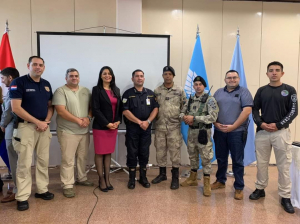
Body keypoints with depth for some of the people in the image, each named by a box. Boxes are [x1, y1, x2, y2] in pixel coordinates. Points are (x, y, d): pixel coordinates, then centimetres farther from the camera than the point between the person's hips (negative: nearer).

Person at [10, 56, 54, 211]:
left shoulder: (46, 84, 11)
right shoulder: (19, 82, -7)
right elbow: (16, 108, -14)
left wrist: (46, 121, -4)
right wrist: (37, 122, -14)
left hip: (44, 126, 6)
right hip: (26, 126, -5)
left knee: (43, 160, 10)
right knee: (25, 163, -2)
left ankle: (42, 190, 23)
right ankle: (22, 197, 9)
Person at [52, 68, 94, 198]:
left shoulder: (86, 91, 11)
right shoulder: (60, 91, -7)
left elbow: (92, 107, 11)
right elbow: (61, 111, -16)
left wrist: (88, 117, -10)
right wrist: (78, 120, -16)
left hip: (84, 131, 6)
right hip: (67, 132, -5)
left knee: (82, 157, 16)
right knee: (68, 160, -1)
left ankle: (82, 179, 32)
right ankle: (67, 185, 8)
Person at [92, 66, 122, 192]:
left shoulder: (116, 90, 12)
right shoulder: (96, 89, -4)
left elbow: (119, 108, 11)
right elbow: (95, 109, -11)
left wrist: (118, 121, -5)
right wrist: (107, 123, -15)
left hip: (113, 126, 5)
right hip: (100, 127, -5)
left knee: (109, 153, 10)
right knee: (100, 153, 3)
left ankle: (107, 179, 19)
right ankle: (101, 180, 14)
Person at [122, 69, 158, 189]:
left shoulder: (150, 93, 9)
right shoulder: (128, 93, -2)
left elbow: (155, 108, 3)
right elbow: (125, 111, -10)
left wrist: (147, 121, -11)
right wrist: (139, 122, -15)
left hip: (146, 128, 3)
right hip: (132, 128, -2)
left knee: (144, 153, 9)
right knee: (132, 153, 4)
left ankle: (143, 177, 22)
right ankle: (131, 178, 16)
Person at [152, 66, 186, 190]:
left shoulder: (180, 90, 2)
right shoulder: (157, 91, 6)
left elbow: (185, 107, 5)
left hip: (174, 126, -2)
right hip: (160, 126, 2)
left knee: (175, 151, 2)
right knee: (160, 151, 11)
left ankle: (175, 177, 16)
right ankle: (162, 174, 28)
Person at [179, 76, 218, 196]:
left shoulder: (210, 100, -9)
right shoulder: (190, 99, 9)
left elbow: (213, 117, -20)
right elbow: (182, 112, 13)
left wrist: (194, 118, -21)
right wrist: (185, 117, -12)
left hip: (204, 132, -6)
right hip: (191, 131, 6)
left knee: (206, 158, 1)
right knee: (192, 156, 16)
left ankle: (207, 183, 13)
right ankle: (193, 178, 31)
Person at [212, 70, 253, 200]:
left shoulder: (244, 92, -1)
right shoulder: (219, 92, 12)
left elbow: (247, 111, -12)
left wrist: (233, 126, -15)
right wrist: (216, 123, -6)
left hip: (237, 132, -4)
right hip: (219, 131, 4)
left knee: (237, 161, 3)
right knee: (221, 159, 14)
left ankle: (239, 188, 15)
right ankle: (220, 181, 32)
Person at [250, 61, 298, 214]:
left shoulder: (289, 90, 2)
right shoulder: (261, 91, 8)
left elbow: (293, 111, -3)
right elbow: (255, 110, 7)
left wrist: (278, 125, -13)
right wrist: (260, 123, -10)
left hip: (281, 132, -2)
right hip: (262, 132, 2)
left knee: (284, 165, 2)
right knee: (261, 163, 11)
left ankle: (285, 197, 14)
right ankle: (260, 189, 26)